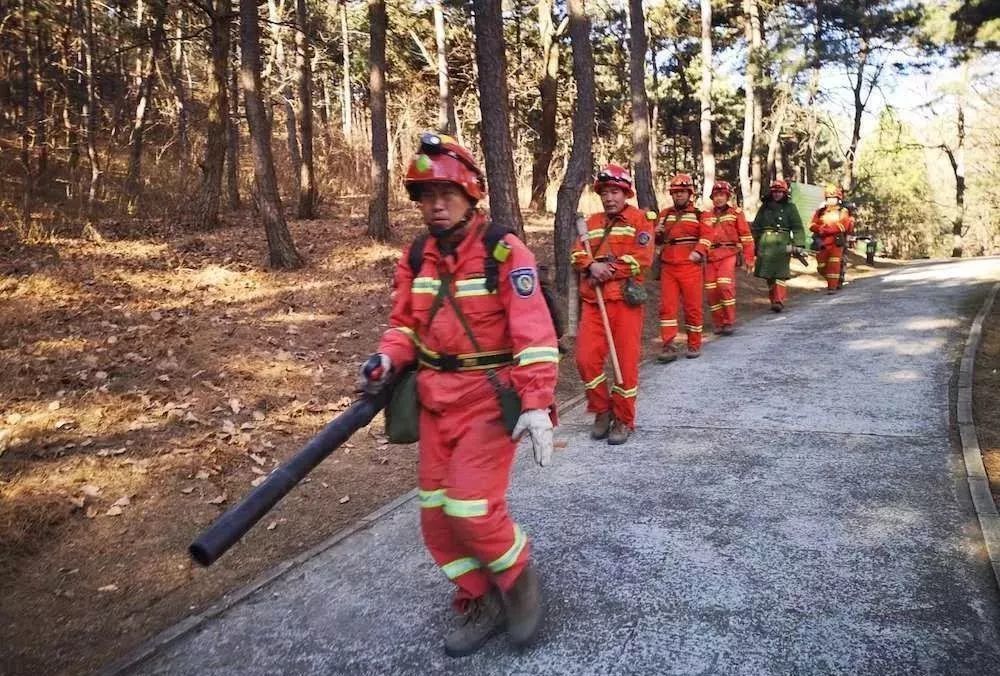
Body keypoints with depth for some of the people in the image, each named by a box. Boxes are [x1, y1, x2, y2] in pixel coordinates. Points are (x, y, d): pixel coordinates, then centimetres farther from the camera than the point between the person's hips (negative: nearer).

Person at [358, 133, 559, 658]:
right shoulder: (416, 257, 5)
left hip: (491, 399, -6)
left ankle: (519, 581, 18)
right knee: (436, 515, 8)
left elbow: (534, 334, -17)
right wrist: (388, 358, -6)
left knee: (471, 506, -13)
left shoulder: (506, 254, -13)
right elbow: (406, 323, 14)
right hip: (436, 401, 7)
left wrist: (537, 404, -23)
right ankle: (481, 604, 28)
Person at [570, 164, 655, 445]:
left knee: (626, 362, 1)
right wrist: (592, 266, -13)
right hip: (593, 301, 4)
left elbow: (643, 258, -10)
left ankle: (624, 420, 15)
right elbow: (577, 254, 8)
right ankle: (602, 411, 19)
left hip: (626, 299, -4)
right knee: (586, 359, -2)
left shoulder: (640, 219, 2)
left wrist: (609, 270, -13)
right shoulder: (592, 222, 17)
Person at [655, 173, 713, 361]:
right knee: (667, 306, -2)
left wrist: (698, 252, -20)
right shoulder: (665, 214, 15)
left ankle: (694, 345, 15)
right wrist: (657, 233, 1)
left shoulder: (698, 214, 5)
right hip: (668, 267, 3)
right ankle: (668, 347, 0)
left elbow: (706, 236, -5)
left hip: (690, 266, -3)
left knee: (692, 306, 2)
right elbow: (658, 239, 23)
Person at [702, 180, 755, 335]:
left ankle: (729, 321, -6)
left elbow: (746, 236, 2)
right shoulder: (706, 215, 13)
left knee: (725, 285, -20)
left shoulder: (736, 213, 3)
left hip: (729, 254, -4)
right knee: (711, 290, 0)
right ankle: (718, 323, 15)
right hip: (711, 257, 4)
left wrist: (749, 258, -2)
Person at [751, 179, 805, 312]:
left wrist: (798, 245, -8)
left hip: (782, 244, -3)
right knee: (768, 274, 6)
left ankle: (779, 301, -13)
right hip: (765, 244, 3)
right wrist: (754, 244, 12)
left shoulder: (790, 207, 6)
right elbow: (755, 227, 17)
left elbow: (798, 228, 1)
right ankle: (773, 299, 17)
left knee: (780, 273, -10)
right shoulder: (765, 207, 14)